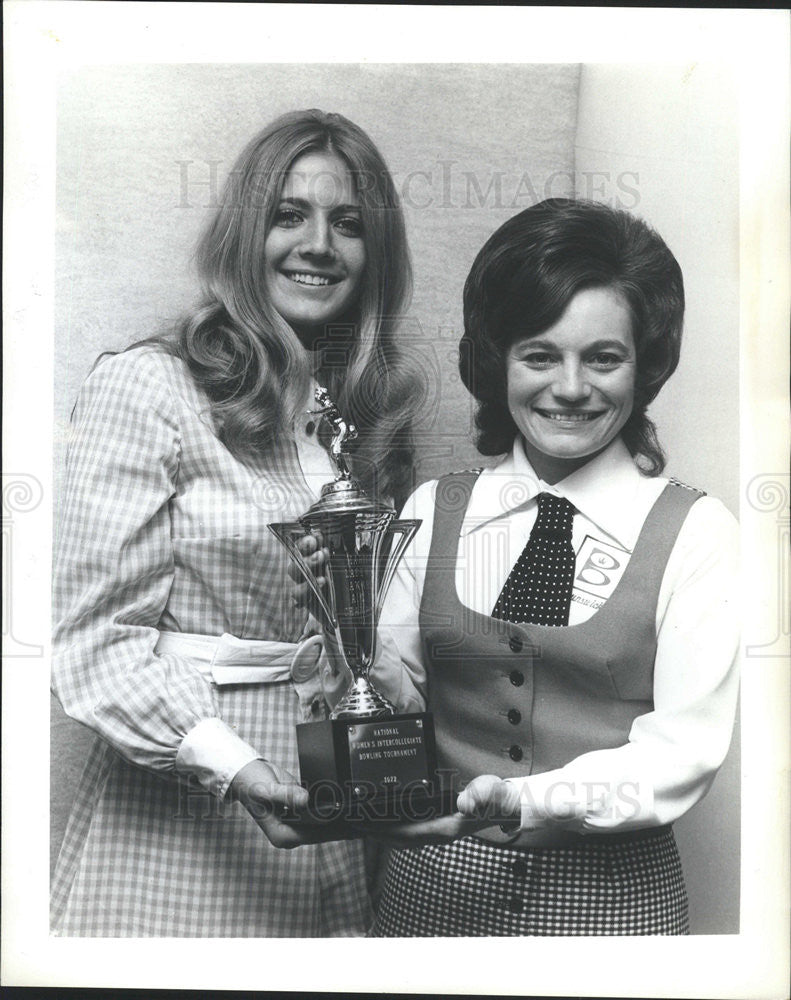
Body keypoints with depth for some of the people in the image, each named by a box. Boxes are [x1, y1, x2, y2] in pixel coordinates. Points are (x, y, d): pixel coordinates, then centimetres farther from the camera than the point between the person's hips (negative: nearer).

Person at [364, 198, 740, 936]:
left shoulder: (694, 533, -8)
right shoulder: (432, 513, -1)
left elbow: (685, 749, -13)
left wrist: (526, 803, -26)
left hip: (612, 894, -1)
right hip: (437, 882, 2)